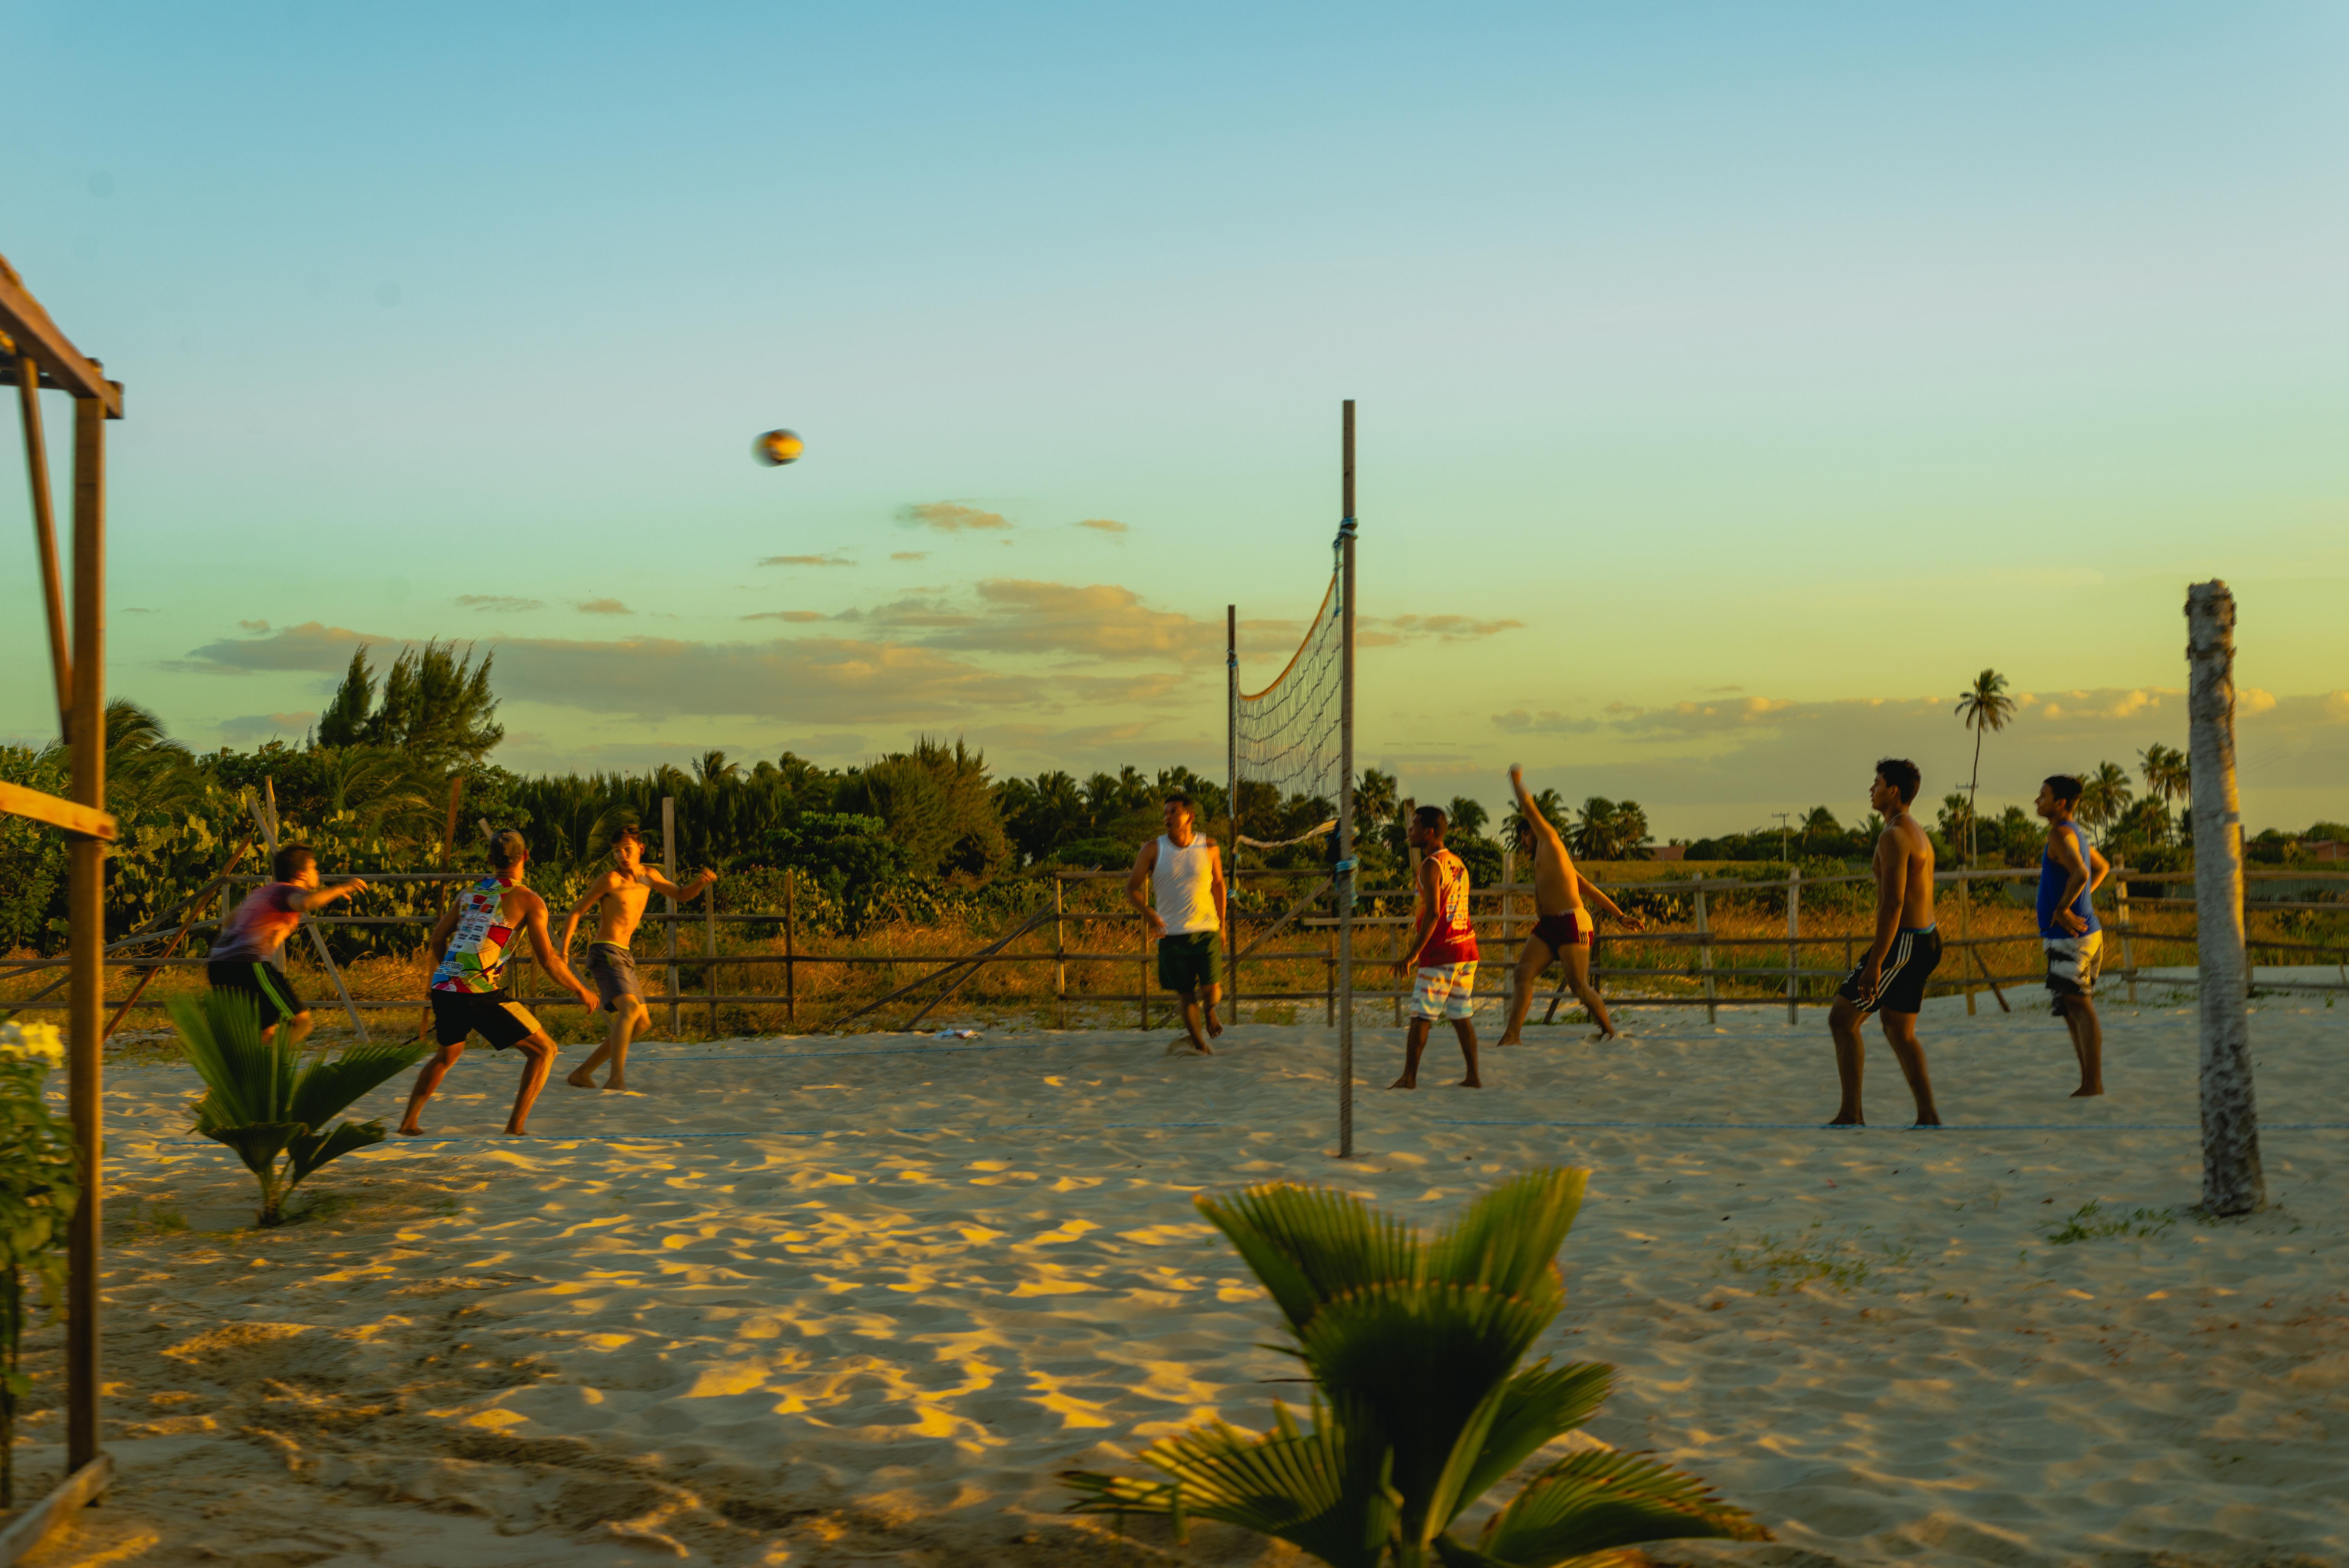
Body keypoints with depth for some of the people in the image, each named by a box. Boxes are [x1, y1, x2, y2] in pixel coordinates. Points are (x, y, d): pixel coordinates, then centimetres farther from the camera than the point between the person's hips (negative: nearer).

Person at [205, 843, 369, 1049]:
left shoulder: (260, 891, 28)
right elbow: (306, 902, -24)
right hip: (249, 963, -9)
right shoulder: (290, 891, 3)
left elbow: (226, 923, 39)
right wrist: (341, 888, -11)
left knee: (267, 1030, 18)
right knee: (300, 1021, -5)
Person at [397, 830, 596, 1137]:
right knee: (543, 1051, 6)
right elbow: (548, 960, -4)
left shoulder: (470, 891, 17)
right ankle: (516, 1126, -3)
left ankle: (409, 1122, 29)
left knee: (447, 1054, 32)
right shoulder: (528, 900, 0)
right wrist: (581, 991, 9)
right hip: (481, 993, -6)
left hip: (444, 988, 6)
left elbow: (438, 938, 24)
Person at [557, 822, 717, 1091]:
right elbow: (575, 912, -7)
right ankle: (616, 1079, -36)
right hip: (606, 953, -9)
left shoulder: (648, 875, 10)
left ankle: (583, 1073, 17)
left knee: (641, 1022, 13)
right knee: (630, 1008, -29)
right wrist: (563, 953, -14)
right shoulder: (611, 879, -11)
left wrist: (701, 882, -1)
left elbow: (681, 895, 21)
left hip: (624, 958, 9)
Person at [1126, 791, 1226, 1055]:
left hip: (1207, 931, 0)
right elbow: (1132, 888, 0)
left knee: (1211, 990, -11)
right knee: (1187, 995, 2)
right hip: (1172, 934, 0)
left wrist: (1222, 926, 14)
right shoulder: (1153, 850, -3)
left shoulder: (1209, 848, 3)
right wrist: (1149, 912, -18)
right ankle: (1199, 1045, 21)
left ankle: (1210, 1011, 25)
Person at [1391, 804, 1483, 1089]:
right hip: (1467, 949, 8)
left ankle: (1410, 1077, -2)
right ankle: (1473, 1076, 10)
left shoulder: (1431, 866, -11)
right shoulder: (1457, 863, 16)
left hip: (1440, 953, -8)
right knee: (1462, 1016, 11)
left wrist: (1413, 954, -19)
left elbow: (1433, 913, -19)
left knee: (1421, 1017, -3)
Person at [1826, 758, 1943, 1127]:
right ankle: (1928, 1115, 14)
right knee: (1898, 1031, 16)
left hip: (1902, 942, -10)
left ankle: (1850, 1113, -4)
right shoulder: (1918, 833, 16)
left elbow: (1892, 904, -23)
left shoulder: (1894, 837, -17)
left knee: (1842, 1019, -4)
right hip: (1925, 939, 10)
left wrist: (1874, 963, -24)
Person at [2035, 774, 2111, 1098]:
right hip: (2085, 931, 10)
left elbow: (2080, 874, -31)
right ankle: (2089, 1083, 16)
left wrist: (2062, 910, -20)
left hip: (2072, 935, -10)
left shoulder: (2061, 833, -14)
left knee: (2079, 1007, -8)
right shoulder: (2074, 832, 16)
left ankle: (2093, 1083, -6)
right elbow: (2102, 869, 32)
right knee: (2072, 1010, 13)